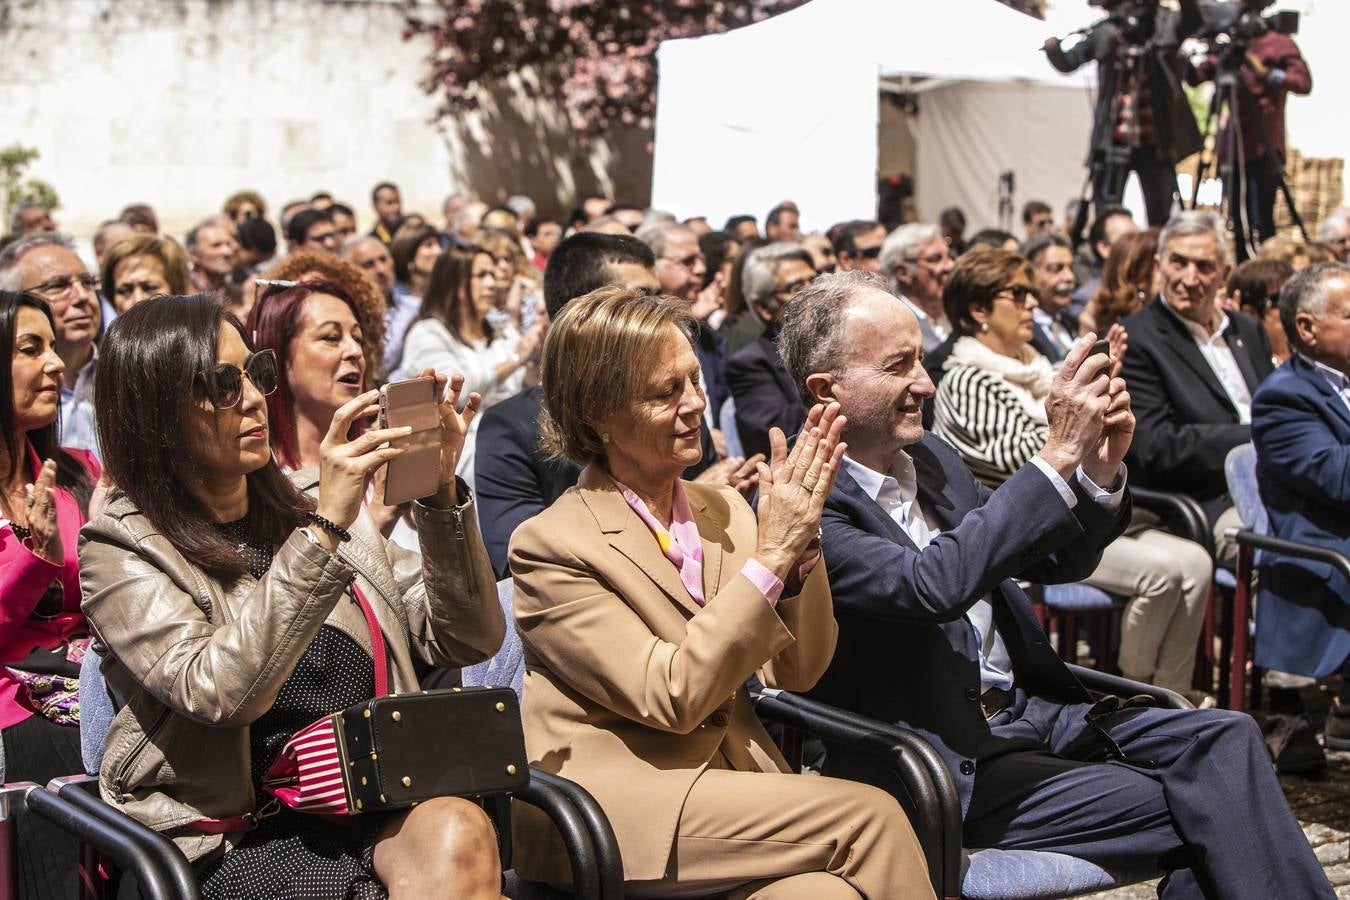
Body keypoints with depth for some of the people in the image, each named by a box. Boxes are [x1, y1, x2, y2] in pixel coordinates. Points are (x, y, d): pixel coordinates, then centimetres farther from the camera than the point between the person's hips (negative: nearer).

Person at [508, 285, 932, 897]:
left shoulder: (722, 512, 11)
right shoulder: (550, 545, -7)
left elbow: (796, 670, 5)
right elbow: (672, 697, -14)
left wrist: (800, 541, -10)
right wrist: (770, 555, -17)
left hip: (733, 781, 5)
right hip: (611, 803, -5)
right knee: (867, 815, -22)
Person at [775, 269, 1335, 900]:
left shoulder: (929, 458, 11)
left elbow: (1055, 563, 16)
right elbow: (933, 584, -30)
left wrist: (1100, 470, -5)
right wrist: (1058, 455, -27)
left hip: (1031, 710, 8)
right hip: (951, 771, -7)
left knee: (1223, 738, -12)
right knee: (1195, 808, -19)